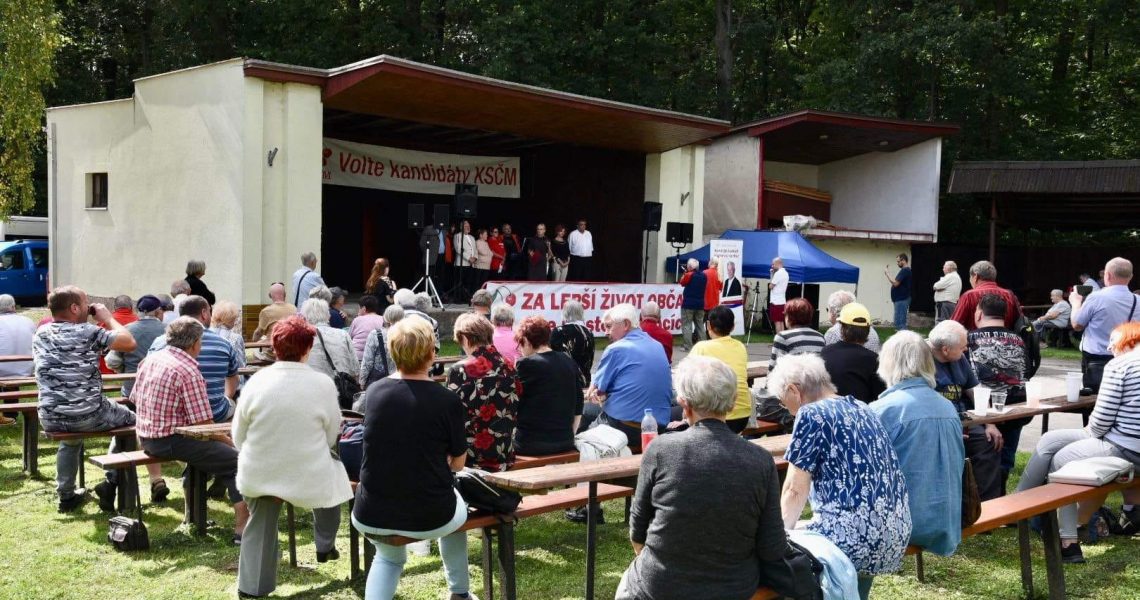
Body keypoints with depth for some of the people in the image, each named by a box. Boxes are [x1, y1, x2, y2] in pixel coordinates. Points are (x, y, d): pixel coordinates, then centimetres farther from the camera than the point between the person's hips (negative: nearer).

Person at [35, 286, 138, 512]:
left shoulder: (40, 333, 7)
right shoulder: (88, 332, -13)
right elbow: (130, 343, -14)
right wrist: (108, 318, 0)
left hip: (49, 419, 6)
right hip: (88, 416, -6)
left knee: (71, 435, 40)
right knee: (129, 420, 22)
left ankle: (66, 494, 35)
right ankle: (111, 483, 15)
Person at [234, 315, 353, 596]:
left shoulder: (256, 381, -9)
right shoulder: (323, 385, -14)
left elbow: (238, 437, -1)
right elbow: (332, 438, -2)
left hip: (259, 474, 1)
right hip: (309, 476, -1)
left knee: (259, 528, 24)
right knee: (332, 475, 32)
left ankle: (252, 586, 31)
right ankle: (325, 547, 43)